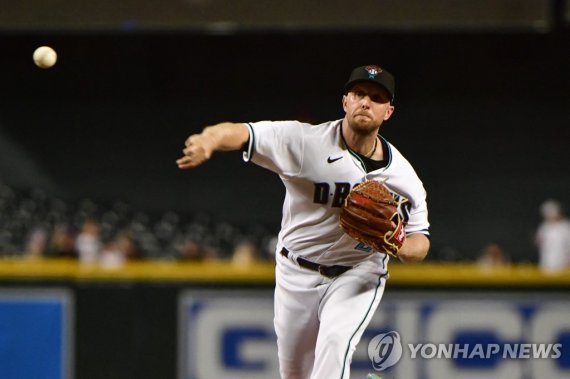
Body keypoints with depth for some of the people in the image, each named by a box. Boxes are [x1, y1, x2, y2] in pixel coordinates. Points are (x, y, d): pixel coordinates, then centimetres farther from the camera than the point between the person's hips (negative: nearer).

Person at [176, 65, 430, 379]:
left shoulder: (402, 177, -11)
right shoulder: (305, 141, -19)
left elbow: (420, 242, 0)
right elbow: (241, 133, -34)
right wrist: (208, 140, -58)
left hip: (358, 273, -1)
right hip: (296, 274, 1)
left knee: (336, 342, -28)